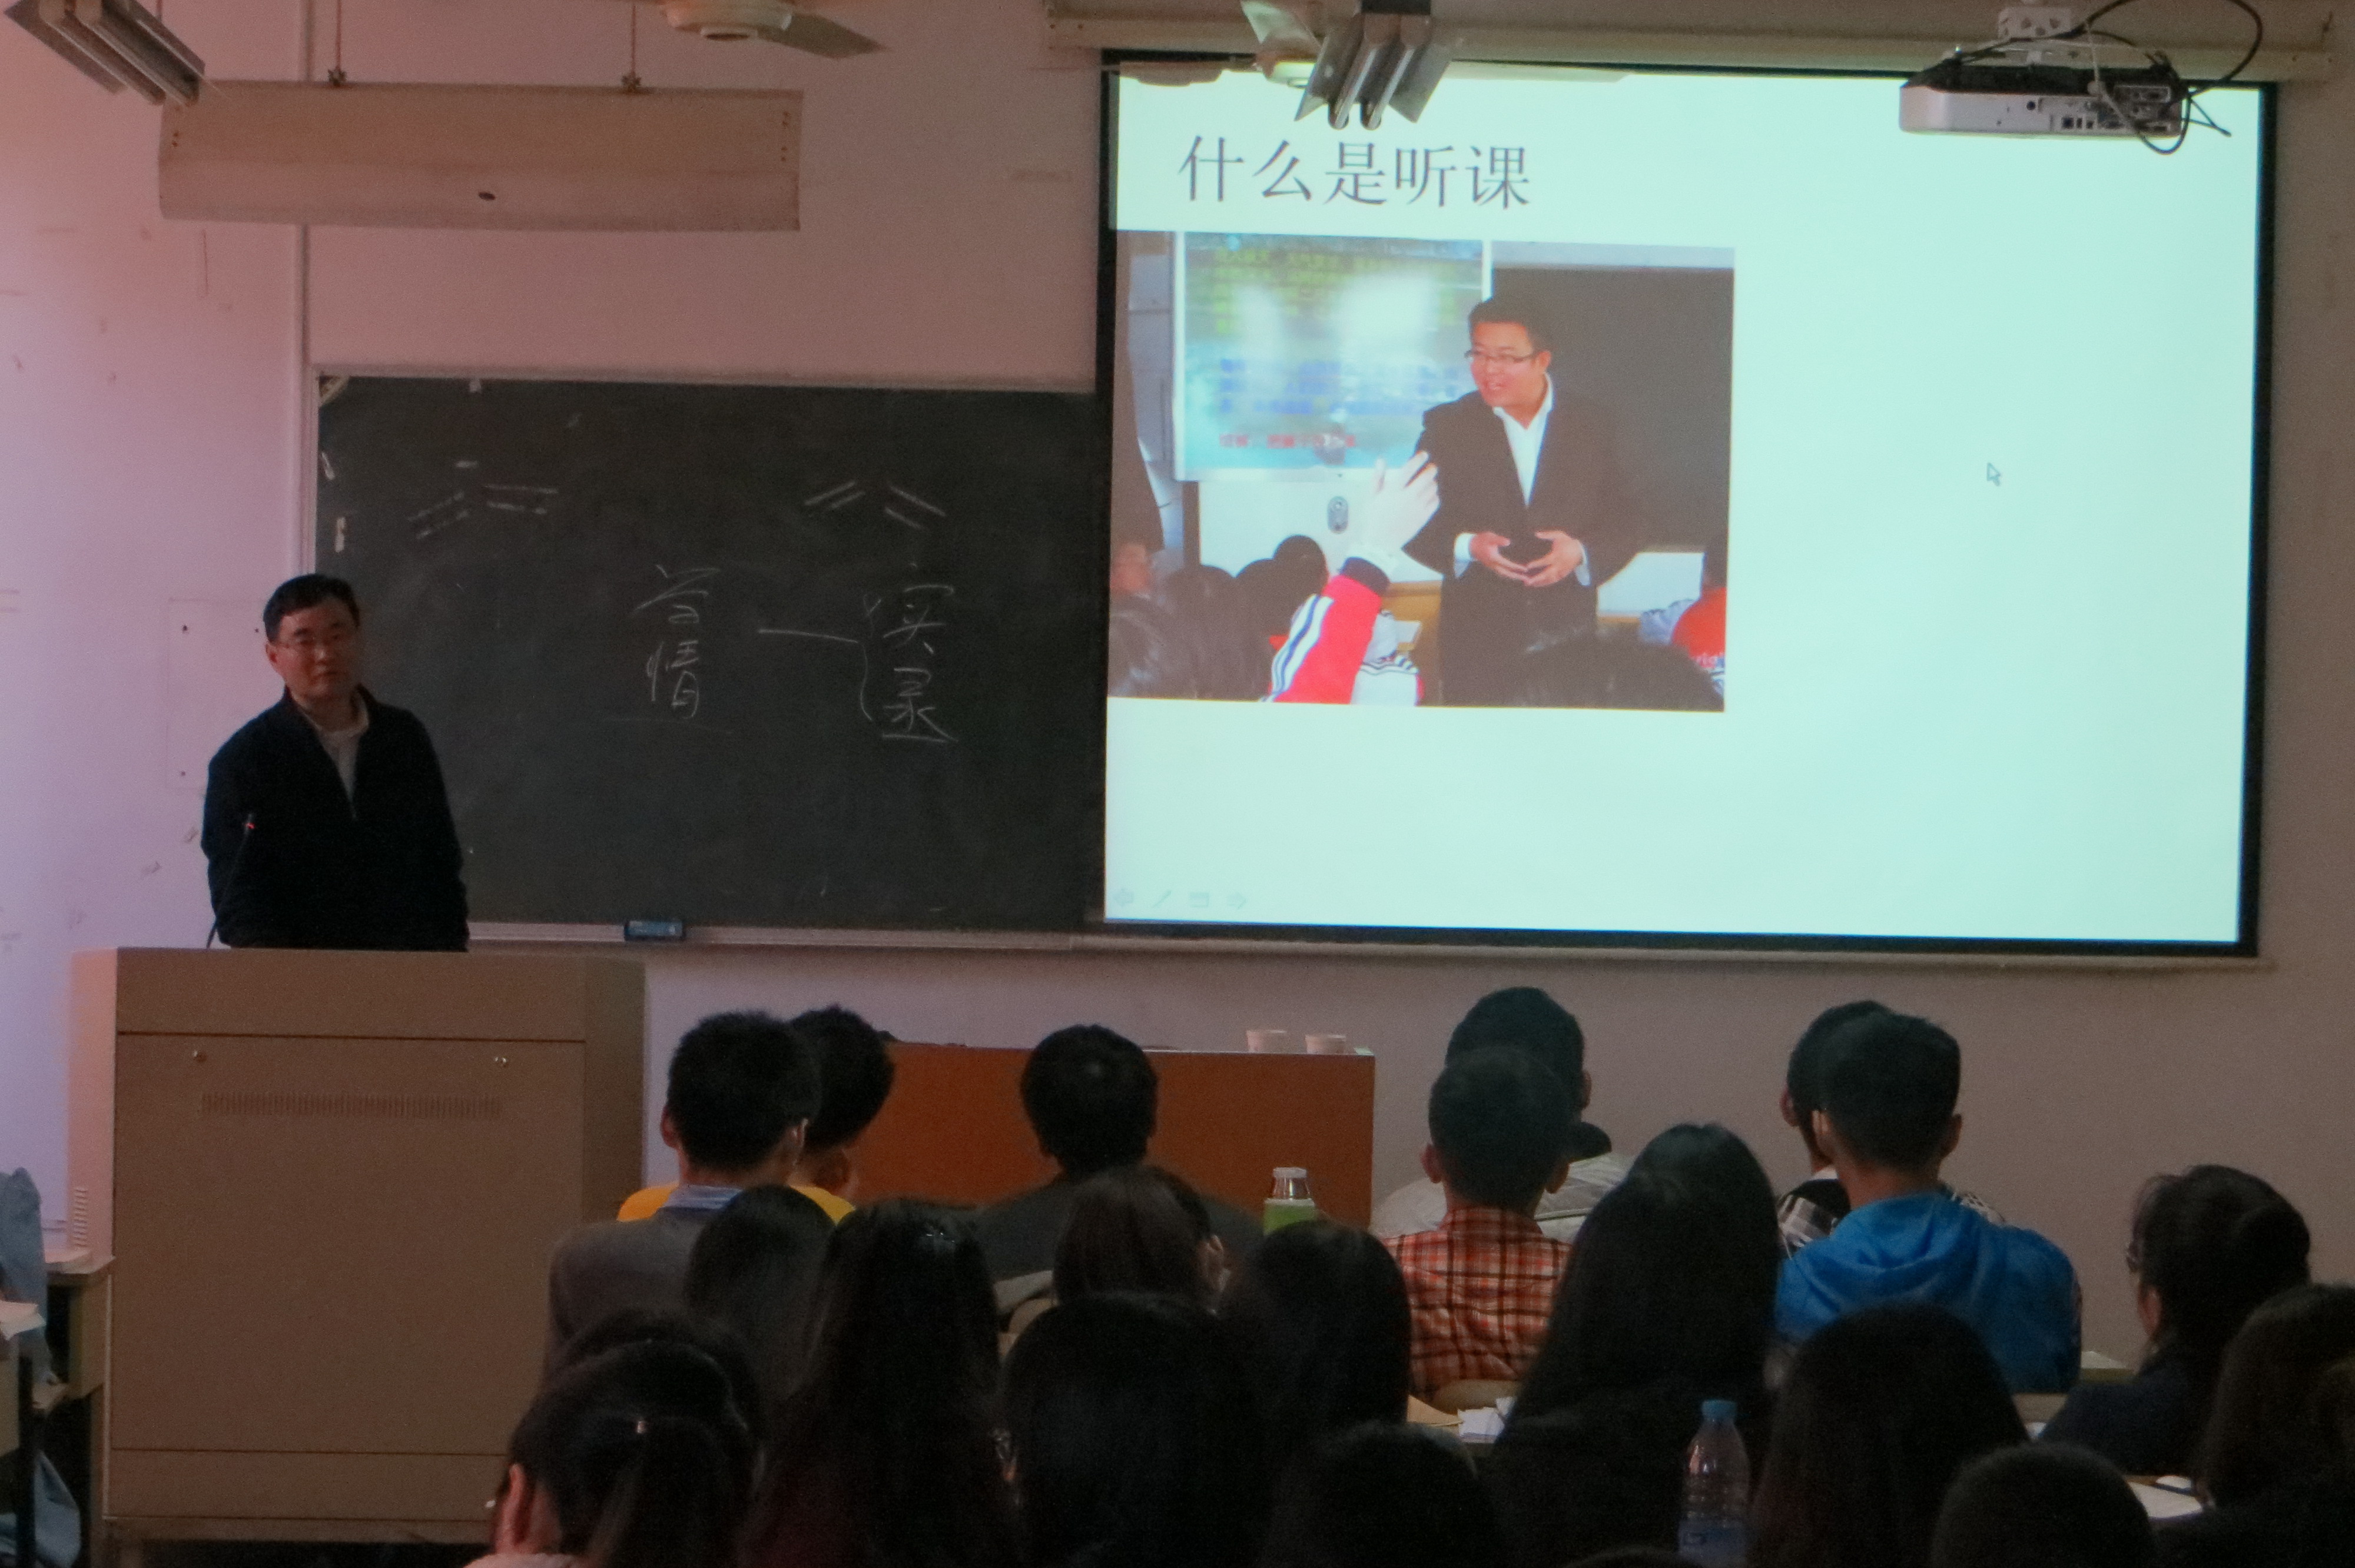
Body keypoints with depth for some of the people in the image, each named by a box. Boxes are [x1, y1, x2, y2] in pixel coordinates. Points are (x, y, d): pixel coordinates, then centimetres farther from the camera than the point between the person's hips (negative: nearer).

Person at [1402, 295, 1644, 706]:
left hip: (1567, 640, 0)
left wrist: (1580, 553, -15)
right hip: (1477, 638, 0)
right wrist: (1466, 547, -16)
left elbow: (1626, 526, 6)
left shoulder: (1590, 425, 5)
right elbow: (1415, 524, 4)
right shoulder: (1446, 426, 4)